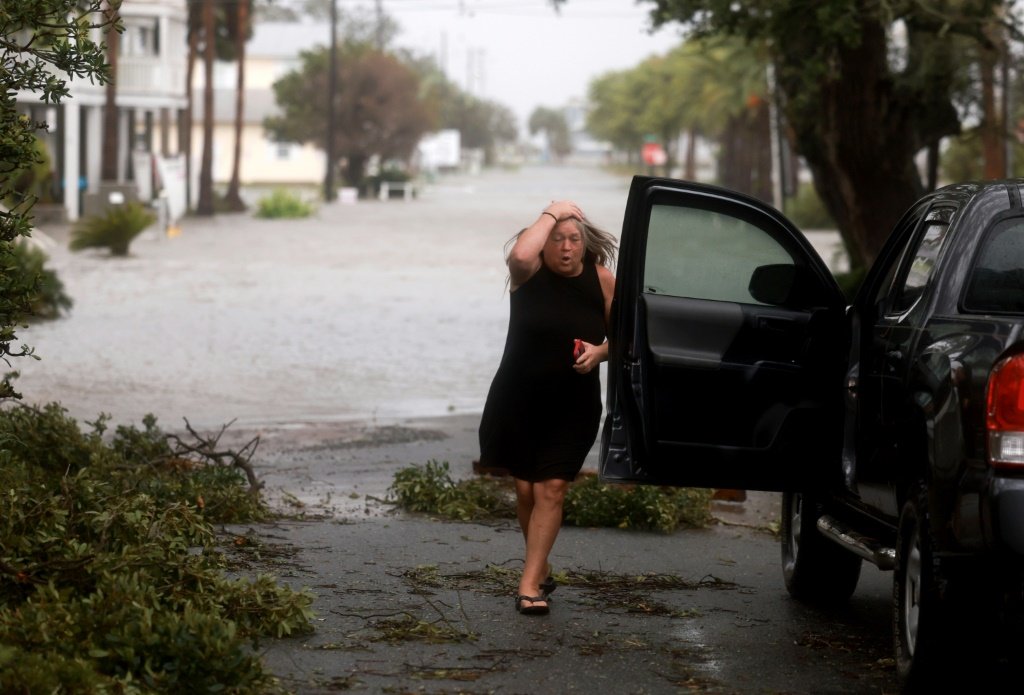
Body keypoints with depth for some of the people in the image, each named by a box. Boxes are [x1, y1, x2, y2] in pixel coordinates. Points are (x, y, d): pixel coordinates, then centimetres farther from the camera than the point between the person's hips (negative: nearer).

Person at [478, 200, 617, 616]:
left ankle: (530, 585, -9)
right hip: (518, 399, 0)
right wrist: (552, 214, -23)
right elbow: (519, 255, -35)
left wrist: (600, 352, -16)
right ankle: (542, 571, 27)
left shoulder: (600, 279, -4)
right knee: (526, 489, 8)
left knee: (551, 489, -8)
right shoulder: (530, 272, -9)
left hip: (572, 407, 0)